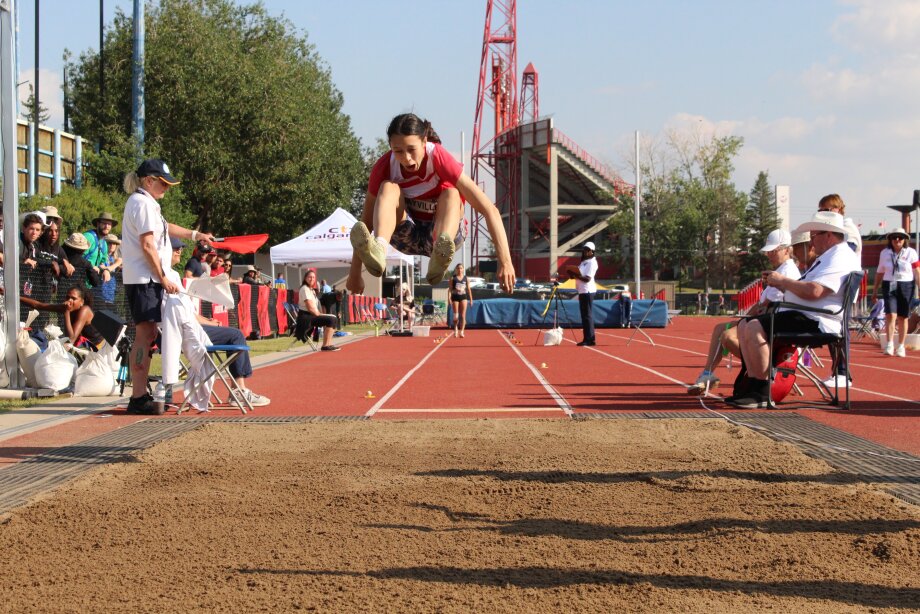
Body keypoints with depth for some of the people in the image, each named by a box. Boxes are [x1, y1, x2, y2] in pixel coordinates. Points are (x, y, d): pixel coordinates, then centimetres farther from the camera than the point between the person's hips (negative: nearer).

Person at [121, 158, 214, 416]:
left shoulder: (146, 202, 21)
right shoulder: (142, 203, -11)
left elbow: (164, 227, 38)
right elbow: (147, 245, -17)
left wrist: (195, 235, 42)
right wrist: (163, 278, -15)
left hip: (147, 279, 10)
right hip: (144, 279, -10)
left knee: (148, 336, 10)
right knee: (145, 336, -12)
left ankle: (140, 395, 13)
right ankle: (138, 398, -13)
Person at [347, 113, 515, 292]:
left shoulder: (439, 159, -22)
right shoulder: (384, 167, -16)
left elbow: (489, 210, -27)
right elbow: (367, 220, -12)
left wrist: (505, 261, -35)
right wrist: (354, 273, -14)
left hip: (441, 236, -1)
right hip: (407, 236, 1)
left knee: (451, 193, -30)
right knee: (388, 188, -25)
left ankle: (439, 259, -58)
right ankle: (378, 249, -54)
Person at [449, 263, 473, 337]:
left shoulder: (466, 278, 7)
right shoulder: (453, 278, 3)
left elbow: (469, 289, 9)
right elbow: (450, 289, 1)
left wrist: (471, 299, 7)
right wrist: (449, 298, -8)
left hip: (463, 297, 1)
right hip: (455, 297, -1)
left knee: (463, 315, -5)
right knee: (456, 316, 2)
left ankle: (462, 331, -4)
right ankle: (455, 329, 25)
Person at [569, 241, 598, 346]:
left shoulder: (591, 263, -9)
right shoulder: (584, 262, 19)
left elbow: (587, 278, -18)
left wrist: (576, 275, -22)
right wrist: (574, 275, 2)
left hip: (587, 291, -10)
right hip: (582, 291, 10)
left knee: (587, 315, -10)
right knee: (585, 315, 11)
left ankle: (589, 339, -11)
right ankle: (587, 339, 14)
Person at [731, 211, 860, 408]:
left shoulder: (840, 257, -12)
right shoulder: (828, 256, 25)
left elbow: (813, 291, -25)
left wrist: (783, 280, -11)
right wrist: (779, 285, 11)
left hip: (815, 322, -12)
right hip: (801, 315, 12)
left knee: (754, 329, -25)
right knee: (744, 326, 4)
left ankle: (762, 393, -21)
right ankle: (754, 386, -4)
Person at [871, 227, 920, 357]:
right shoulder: (885, 253, 6)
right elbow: (879, 273, 14)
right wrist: (875, 291, 16)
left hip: (906, 286, -1)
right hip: (889, 286, 1)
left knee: (903, 317, 5)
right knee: (891, 314, -15)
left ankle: (901, 346, 16)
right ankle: (889, 345, -14)